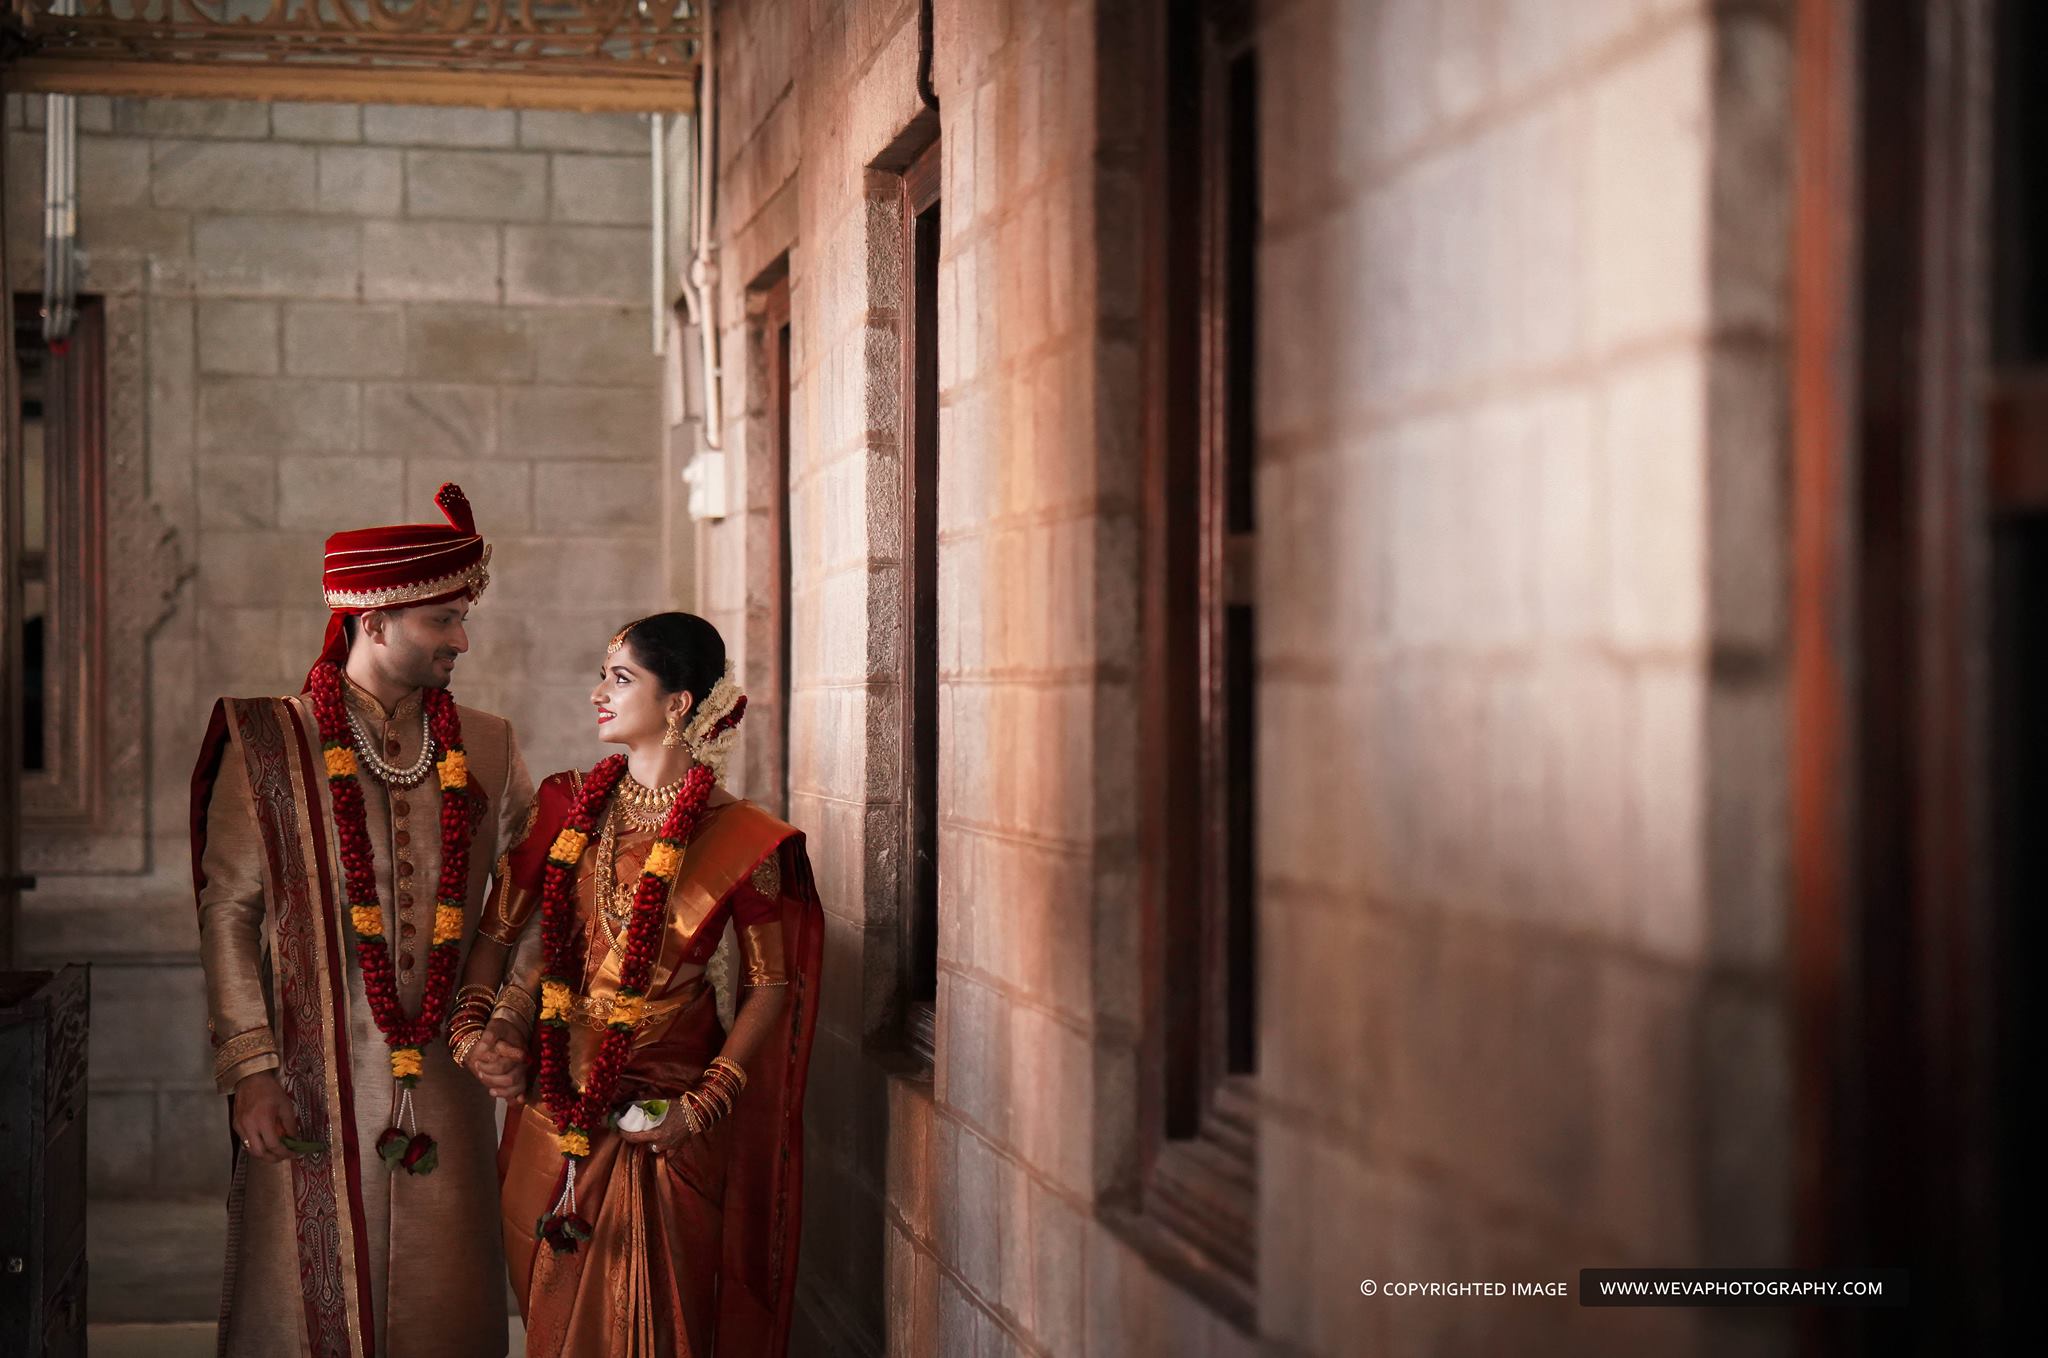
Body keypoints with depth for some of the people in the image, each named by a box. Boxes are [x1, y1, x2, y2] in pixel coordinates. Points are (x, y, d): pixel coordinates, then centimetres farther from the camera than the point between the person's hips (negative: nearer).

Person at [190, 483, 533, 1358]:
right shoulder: (268, 744, -2)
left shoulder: (485, 750, 8)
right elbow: (228, 911, -3)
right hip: (314, 1088, -3)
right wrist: (250, 1069, -9)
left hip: (443, 1087, 3)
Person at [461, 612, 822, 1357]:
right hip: (554, 1104, 4)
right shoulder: (572, 805, 4)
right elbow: (536, 937, 9)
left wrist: (706, 1105, -12)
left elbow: (770, 985, -5)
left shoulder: (738, 839, -10)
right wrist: (503, 1029, -8)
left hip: (663, 1124, -4)